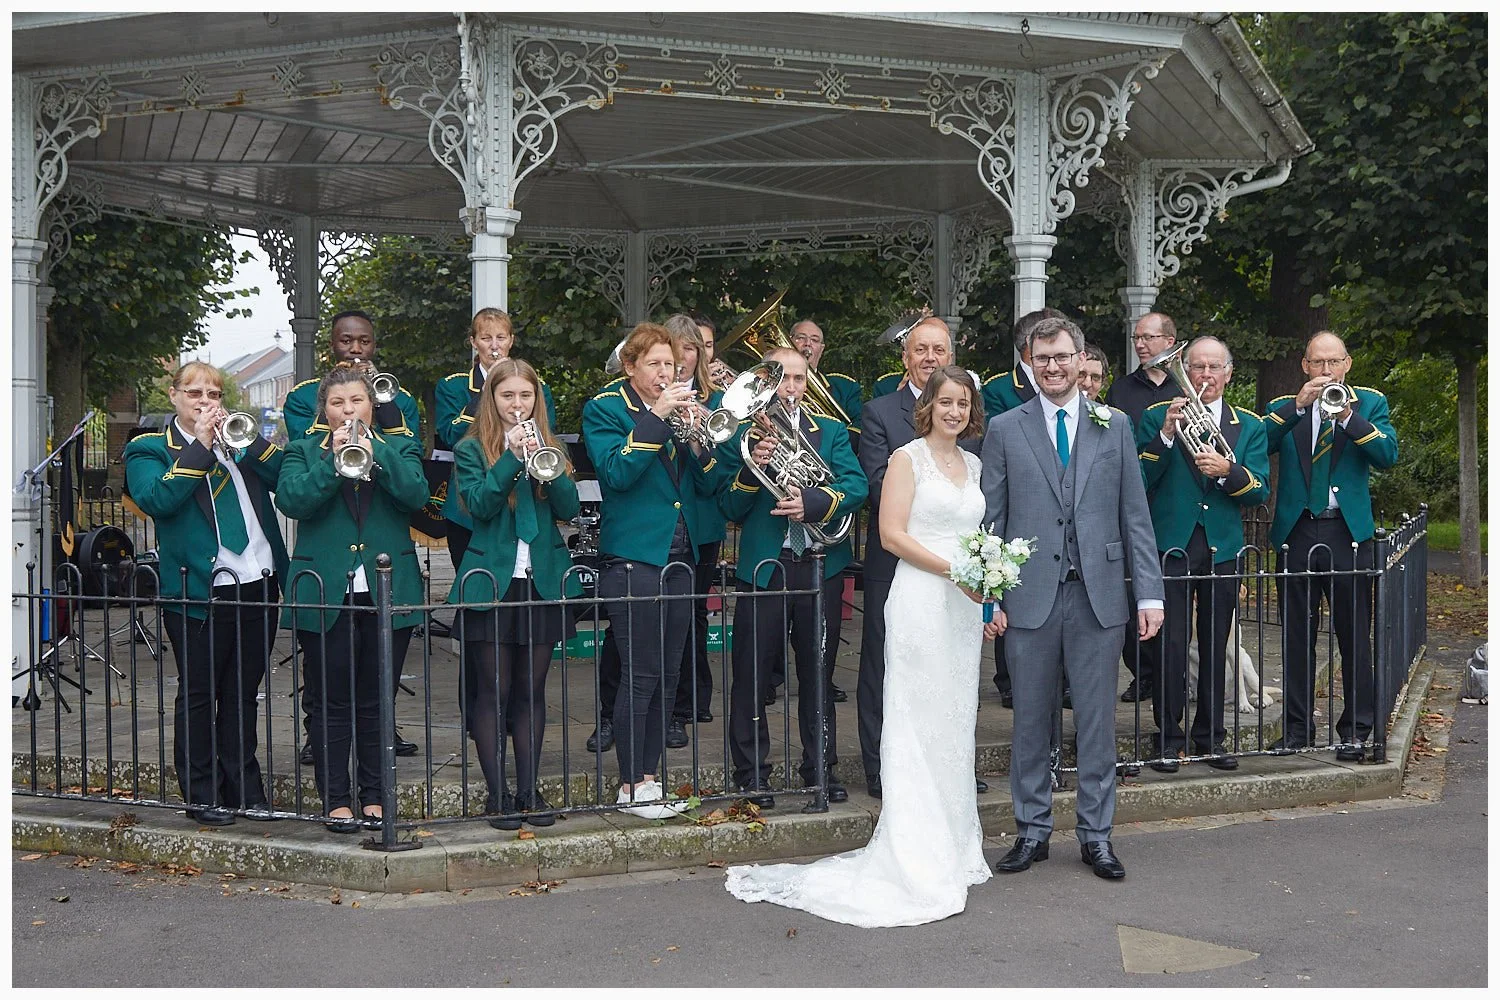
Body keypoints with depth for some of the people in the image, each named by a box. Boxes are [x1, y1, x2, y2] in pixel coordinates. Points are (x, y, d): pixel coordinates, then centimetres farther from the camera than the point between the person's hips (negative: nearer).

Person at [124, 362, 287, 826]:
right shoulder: (148, 450, 3)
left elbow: (285, 479, 2)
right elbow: (156, 499, -17)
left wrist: (246, 438, -9)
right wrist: (201, 445, -15)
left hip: (258, 583, 4)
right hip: (199, 591, -4)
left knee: (242, 694, 12)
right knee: (198, 695, 3)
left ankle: (244, 788, 20)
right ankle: (202, 795, 13)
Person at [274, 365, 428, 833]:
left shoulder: (399, 448, 11)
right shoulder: (303, 452, 9)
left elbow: (417, 493, -9)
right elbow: (290, 500, -10)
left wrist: (373, 452, -18)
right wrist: (332, 460, -17)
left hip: (388, 593, 1)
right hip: (324, 595, -1)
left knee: (376, 703, 8)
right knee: (331, 704, 2)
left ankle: (373, 797, 17)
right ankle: (336, 800, 9)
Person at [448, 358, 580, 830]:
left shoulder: (549, 446, 11)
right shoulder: (472, 449, 2)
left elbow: (569, 506, -3)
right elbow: (478, 504, -13)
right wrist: (513, 457, -20)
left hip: (543, 579, 3)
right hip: (491, 580, -3)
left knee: (532, 690, 8)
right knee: (493, 691, 1)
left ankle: (529, 791, 15)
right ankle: (497, 794, 7)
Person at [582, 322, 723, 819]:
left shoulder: (680, 409, 15)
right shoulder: (604, 409, -1)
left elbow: (708, 484, 9)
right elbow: (616, 471, -18)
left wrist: (698, 437, -9)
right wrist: (656, 417, -20)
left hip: (679, 557, 6)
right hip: (634, 557, -6)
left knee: (667, 676, 9)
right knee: (640, 677, -6)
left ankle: (650, 776, 18)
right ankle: (631, 787, 3)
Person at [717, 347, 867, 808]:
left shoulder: (832, 432, 9)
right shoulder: (741, 435, 2)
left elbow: (856, 485, -6)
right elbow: (731, 509, -3)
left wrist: (813, 502, -23)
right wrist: (752, 466, -20)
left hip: (821, 567, 2)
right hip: (763, 568, -2)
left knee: (818, 674, 12)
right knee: (751, 675, 1)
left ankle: (821, 768, 24)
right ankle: (751, 774, 12)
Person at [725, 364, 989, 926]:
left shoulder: (972, 464, 16)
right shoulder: (908, 458, -4)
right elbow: (892, 534, -12)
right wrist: (954, 570, -17)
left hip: (964, 605, 7)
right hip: (920, 601, -7)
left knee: (957, 725, 11)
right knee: (919, 724, -5)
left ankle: (954, 848, 19)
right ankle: (918, 862, -1)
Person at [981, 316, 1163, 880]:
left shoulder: (1114, 426, 8)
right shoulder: (1005, 430, 5)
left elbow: (1134, 515, 7)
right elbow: (990, 519, 4)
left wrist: (1149, 593, 1)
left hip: (1099, 596, 1)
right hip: (1029, 599, 0)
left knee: (1097, 722, 6)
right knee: (1030, 722, 8)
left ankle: (1096, 835, 17)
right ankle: (1032, 831, 20)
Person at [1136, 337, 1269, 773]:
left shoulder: (1249, 426, 11)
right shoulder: (1156, 417, 5)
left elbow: (1260, 490, 1)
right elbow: (1139, 482, -5)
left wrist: (1227, 471, -18)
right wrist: (1166, 434, -17)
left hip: (1222, 549, 2)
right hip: (1171, 544, -2)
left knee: (1215, 647, 8)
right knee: (1171, 645, -4)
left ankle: (1210, 737, 19)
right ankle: (1168, 738, 5)